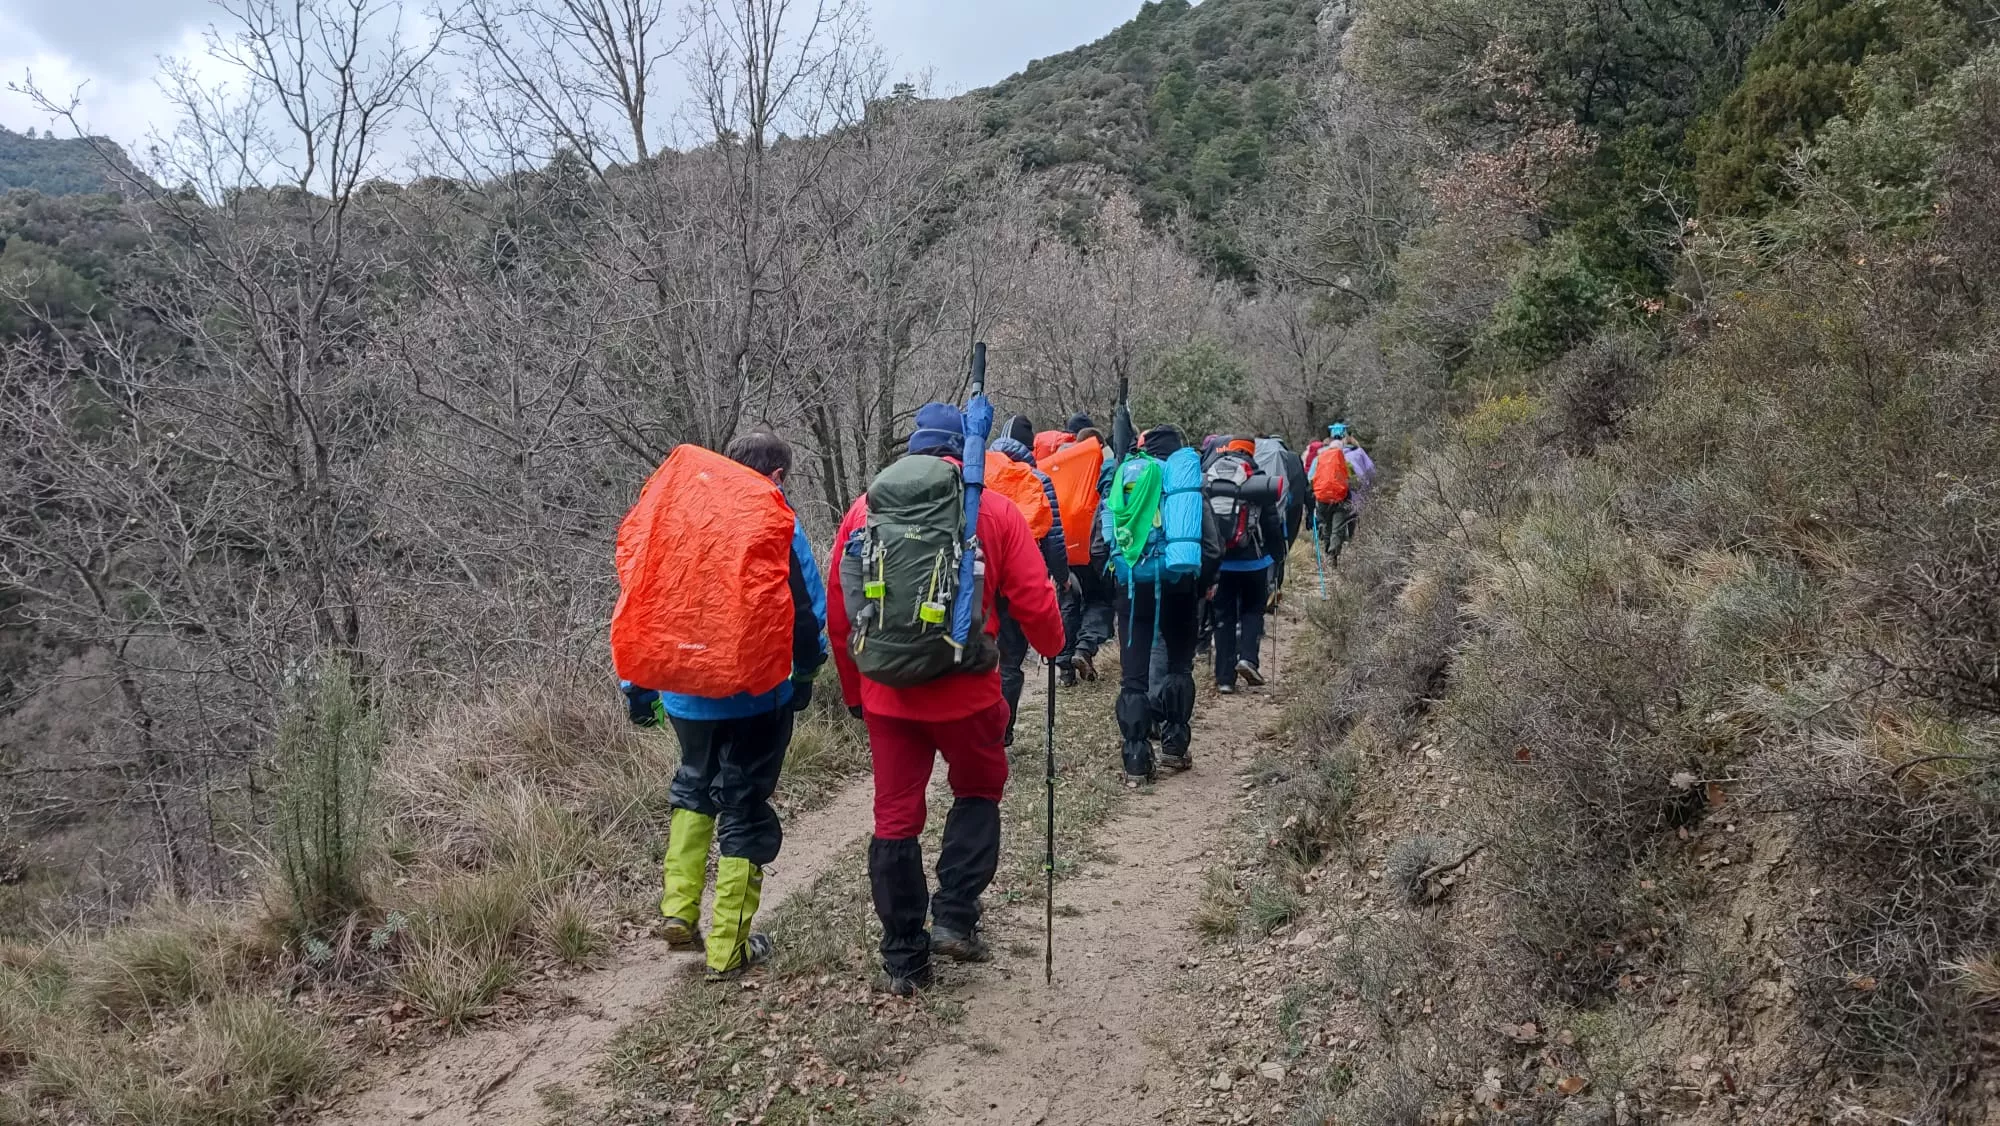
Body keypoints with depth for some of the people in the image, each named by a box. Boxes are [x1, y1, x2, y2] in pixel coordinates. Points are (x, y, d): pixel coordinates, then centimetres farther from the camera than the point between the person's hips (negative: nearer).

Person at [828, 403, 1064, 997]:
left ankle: (903, 960, 19)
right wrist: (1052, 646, 18)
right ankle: (955, 917, 9)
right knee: (977, 793, 22)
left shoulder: (866, 509, 2)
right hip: (966, 690, -2)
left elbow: (839, 612, 4)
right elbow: (1034, 603, -4)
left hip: (887, 691, 2)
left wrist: (853, 689, 15)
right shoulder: (994, 511, -4)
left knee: (895, 817, 12)